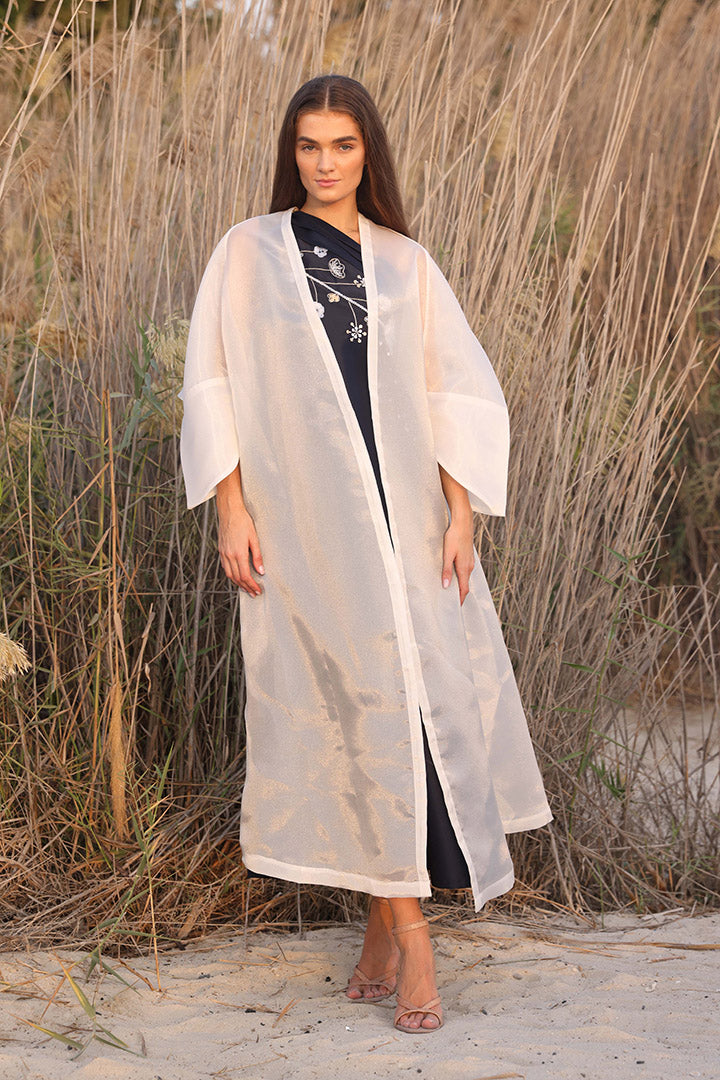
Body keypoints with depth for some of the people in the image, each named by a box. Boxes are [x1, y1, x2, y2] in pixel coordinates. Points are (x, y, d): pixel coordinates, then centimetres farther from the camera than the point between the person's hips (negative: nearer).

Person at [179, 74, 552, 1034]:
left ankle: (387, 915, 11)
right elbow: (214, 383, 3)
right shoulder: (249, 252, 6)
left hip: (403, 513, 2)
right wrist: (230, 509, -6)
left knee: (409, 697, -2)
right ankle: (405, 928, 0)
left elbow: (456, 391, 8)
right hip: (302, 518, -2)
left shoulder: (406, 263, 11)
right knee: (354, 707, -6)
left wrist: (460, 513, -3)